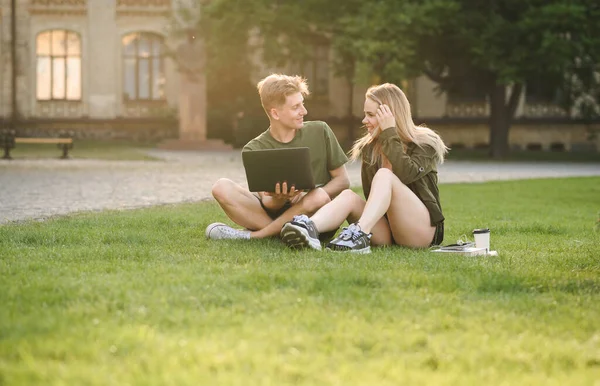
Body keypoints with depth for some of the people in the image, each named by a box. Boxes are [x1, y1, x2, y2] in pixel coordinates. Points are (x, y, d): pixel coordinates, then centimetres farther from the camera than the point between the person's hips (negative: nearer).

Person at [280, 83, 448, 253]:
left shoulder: (425, 143, 1)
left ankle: (359, 235, -49)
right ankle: (310, 228, -52)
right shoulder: (370, 147, 14)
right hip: (385, 230, 4)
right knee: (348, 196, -22)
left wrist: (390, 133, -15)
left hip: (422, 229, -4)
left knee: (384, 175, -26)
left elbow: (406, 174, -21)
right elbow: (372, 195, 4)